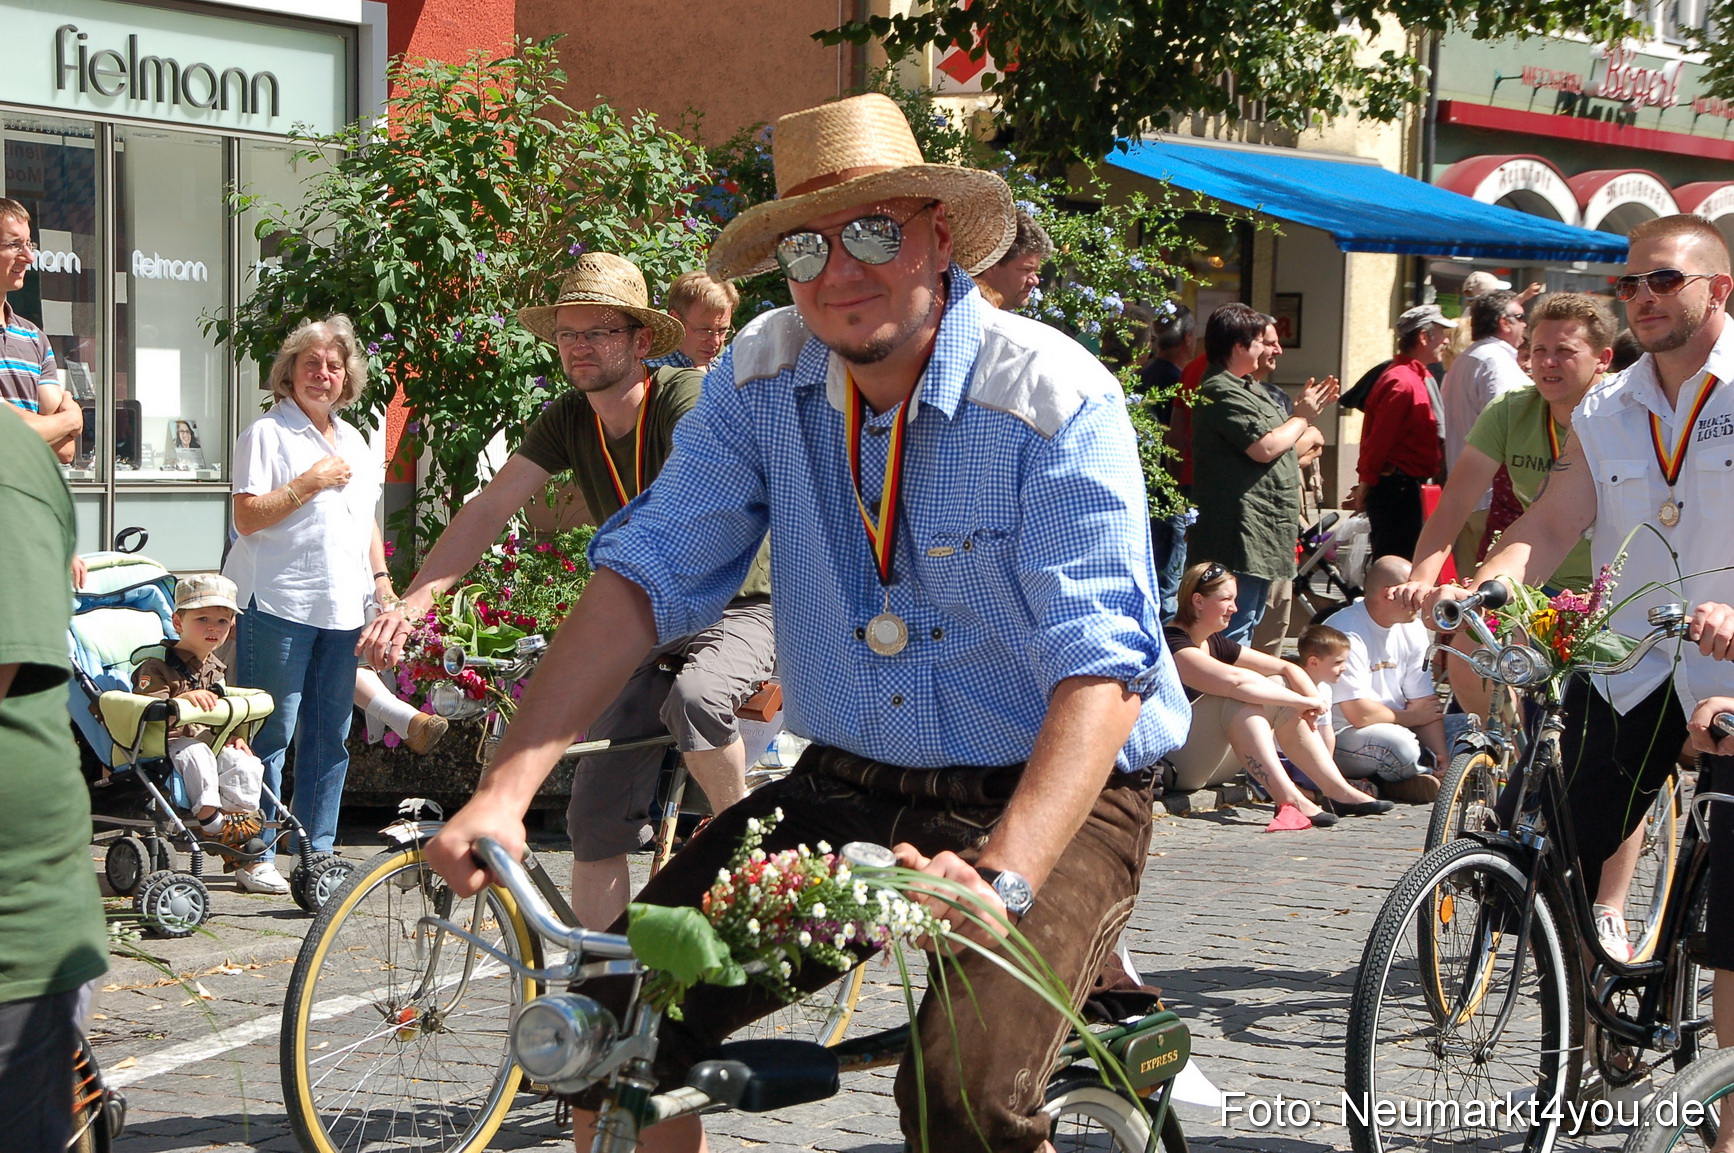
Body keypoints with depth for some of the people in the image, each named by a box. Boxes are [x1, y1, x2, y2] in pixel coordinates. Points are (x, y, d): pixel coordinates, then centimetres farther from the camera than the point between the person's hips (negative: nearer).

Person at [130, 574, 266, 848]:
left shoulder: (215, 668, 14)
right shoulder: (156, 666, -11)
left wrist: (231, 737, 8)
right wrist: (183, 699, -41)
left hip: (207, 739, 6)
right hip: (166, 743, -6)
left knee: (244, 764, -20)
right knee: (196, 753, -37)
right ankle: (209, 817, -29)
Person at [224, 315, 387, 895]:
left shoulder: (354, 440, 20)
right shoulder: (268, 433, -2)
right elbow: (247, 517, -10)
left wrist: (380, 577, 15)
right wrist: (308, 484, -15)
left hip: (344, 607, 7)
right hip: (279, 603, -7)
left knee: (331, 735, 8)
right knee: (270, 733, -6)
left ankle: (317, 851, 15)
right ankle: (254, 857, 0)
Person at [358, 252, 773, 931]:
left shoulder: (688, 397, -20)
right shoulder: (568, 421, 0)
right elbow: (490, 508, -6)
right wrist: (412, 602, -20)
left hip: (739, 610, -6)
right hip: (650, 624, 6)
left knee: (693, 697, -38)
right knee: (596, 816, -4)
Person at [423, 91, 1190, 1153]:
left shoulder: (1058, 399, -17)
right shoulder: (764, 378, -3)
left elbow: (1100, 666, -25)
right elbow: (646, 576, -7)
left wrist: (1002, 877, -42)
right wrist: (507, 787, -21)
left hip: (1048, 798, -4)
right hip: (848, 790, 5)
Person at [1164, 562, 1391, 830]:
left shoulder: (1215, 644, 14)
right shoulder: (1171, 645, -16)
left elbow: (1287, 668, 11)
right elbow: (1235, 681, -31)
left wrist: (1314, 701, -9)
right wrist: (1302, 702, -26)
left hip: (1210, 766, 9)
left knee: (1277, 685, 2)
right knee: (1242, 693, -26)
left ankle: (1338, 789, -5)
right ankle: (1288, 799, -34)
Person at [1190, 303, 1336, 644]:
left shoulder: (1246, 388, 18)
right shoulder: (1222, 392, -16)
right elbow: (1265, 447, -22)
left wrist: (1308, 410, 13)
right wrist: (1302, 417, -6)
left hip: (1263, 534, 11)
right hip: (1241, 535, -11)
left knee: (1246, 624, 17)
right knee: (1234, 632, -11)